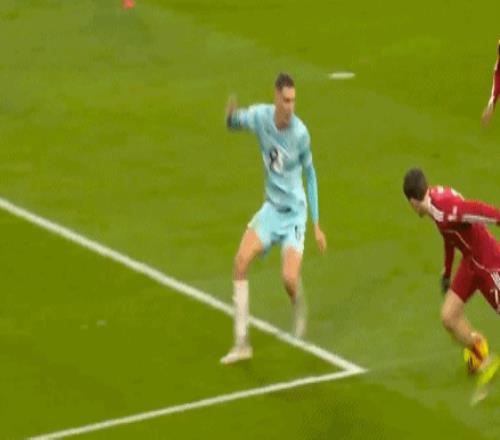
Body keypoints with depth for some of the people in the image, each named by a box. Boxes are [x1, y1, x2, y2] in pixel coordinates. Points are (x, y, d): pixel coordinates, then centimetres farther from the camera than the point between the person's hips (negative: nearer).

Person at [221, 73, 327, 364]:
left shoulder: (300, 133, -17)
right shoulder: (261, 116, -11)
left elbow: (310, 175, -4)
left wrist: (317, 224, -1)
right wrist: (232, 115, -30)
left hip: (294, 211, -4)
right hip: (271, 208, 4)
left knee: (290, 280, -19)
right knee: (241, 261, -14)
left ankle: (300, 309, 21)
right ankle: (242, 343, -7)